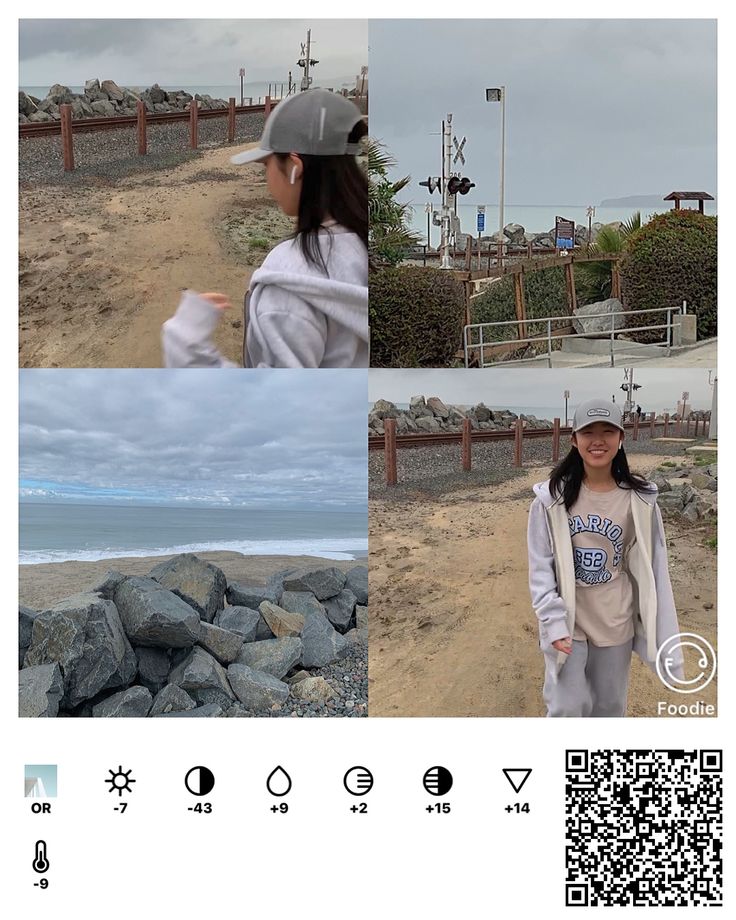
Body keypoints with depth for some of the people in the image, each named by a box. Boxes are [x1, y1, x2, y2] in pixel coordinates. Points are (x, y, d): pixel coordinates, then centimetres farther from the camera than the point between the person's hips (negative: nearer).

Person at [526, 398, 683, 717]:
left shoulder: (639, 500, -8)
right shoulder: (552, 498, -11)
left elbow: (652, 569, -3)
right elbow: (541, 565, -7)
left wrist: (660, 635, -3)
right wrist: (553, 621, -16)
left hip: (615, 623, 2)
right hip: (567, 621, -1)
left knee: (610, 706, 14)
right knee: (568, 708, -1)